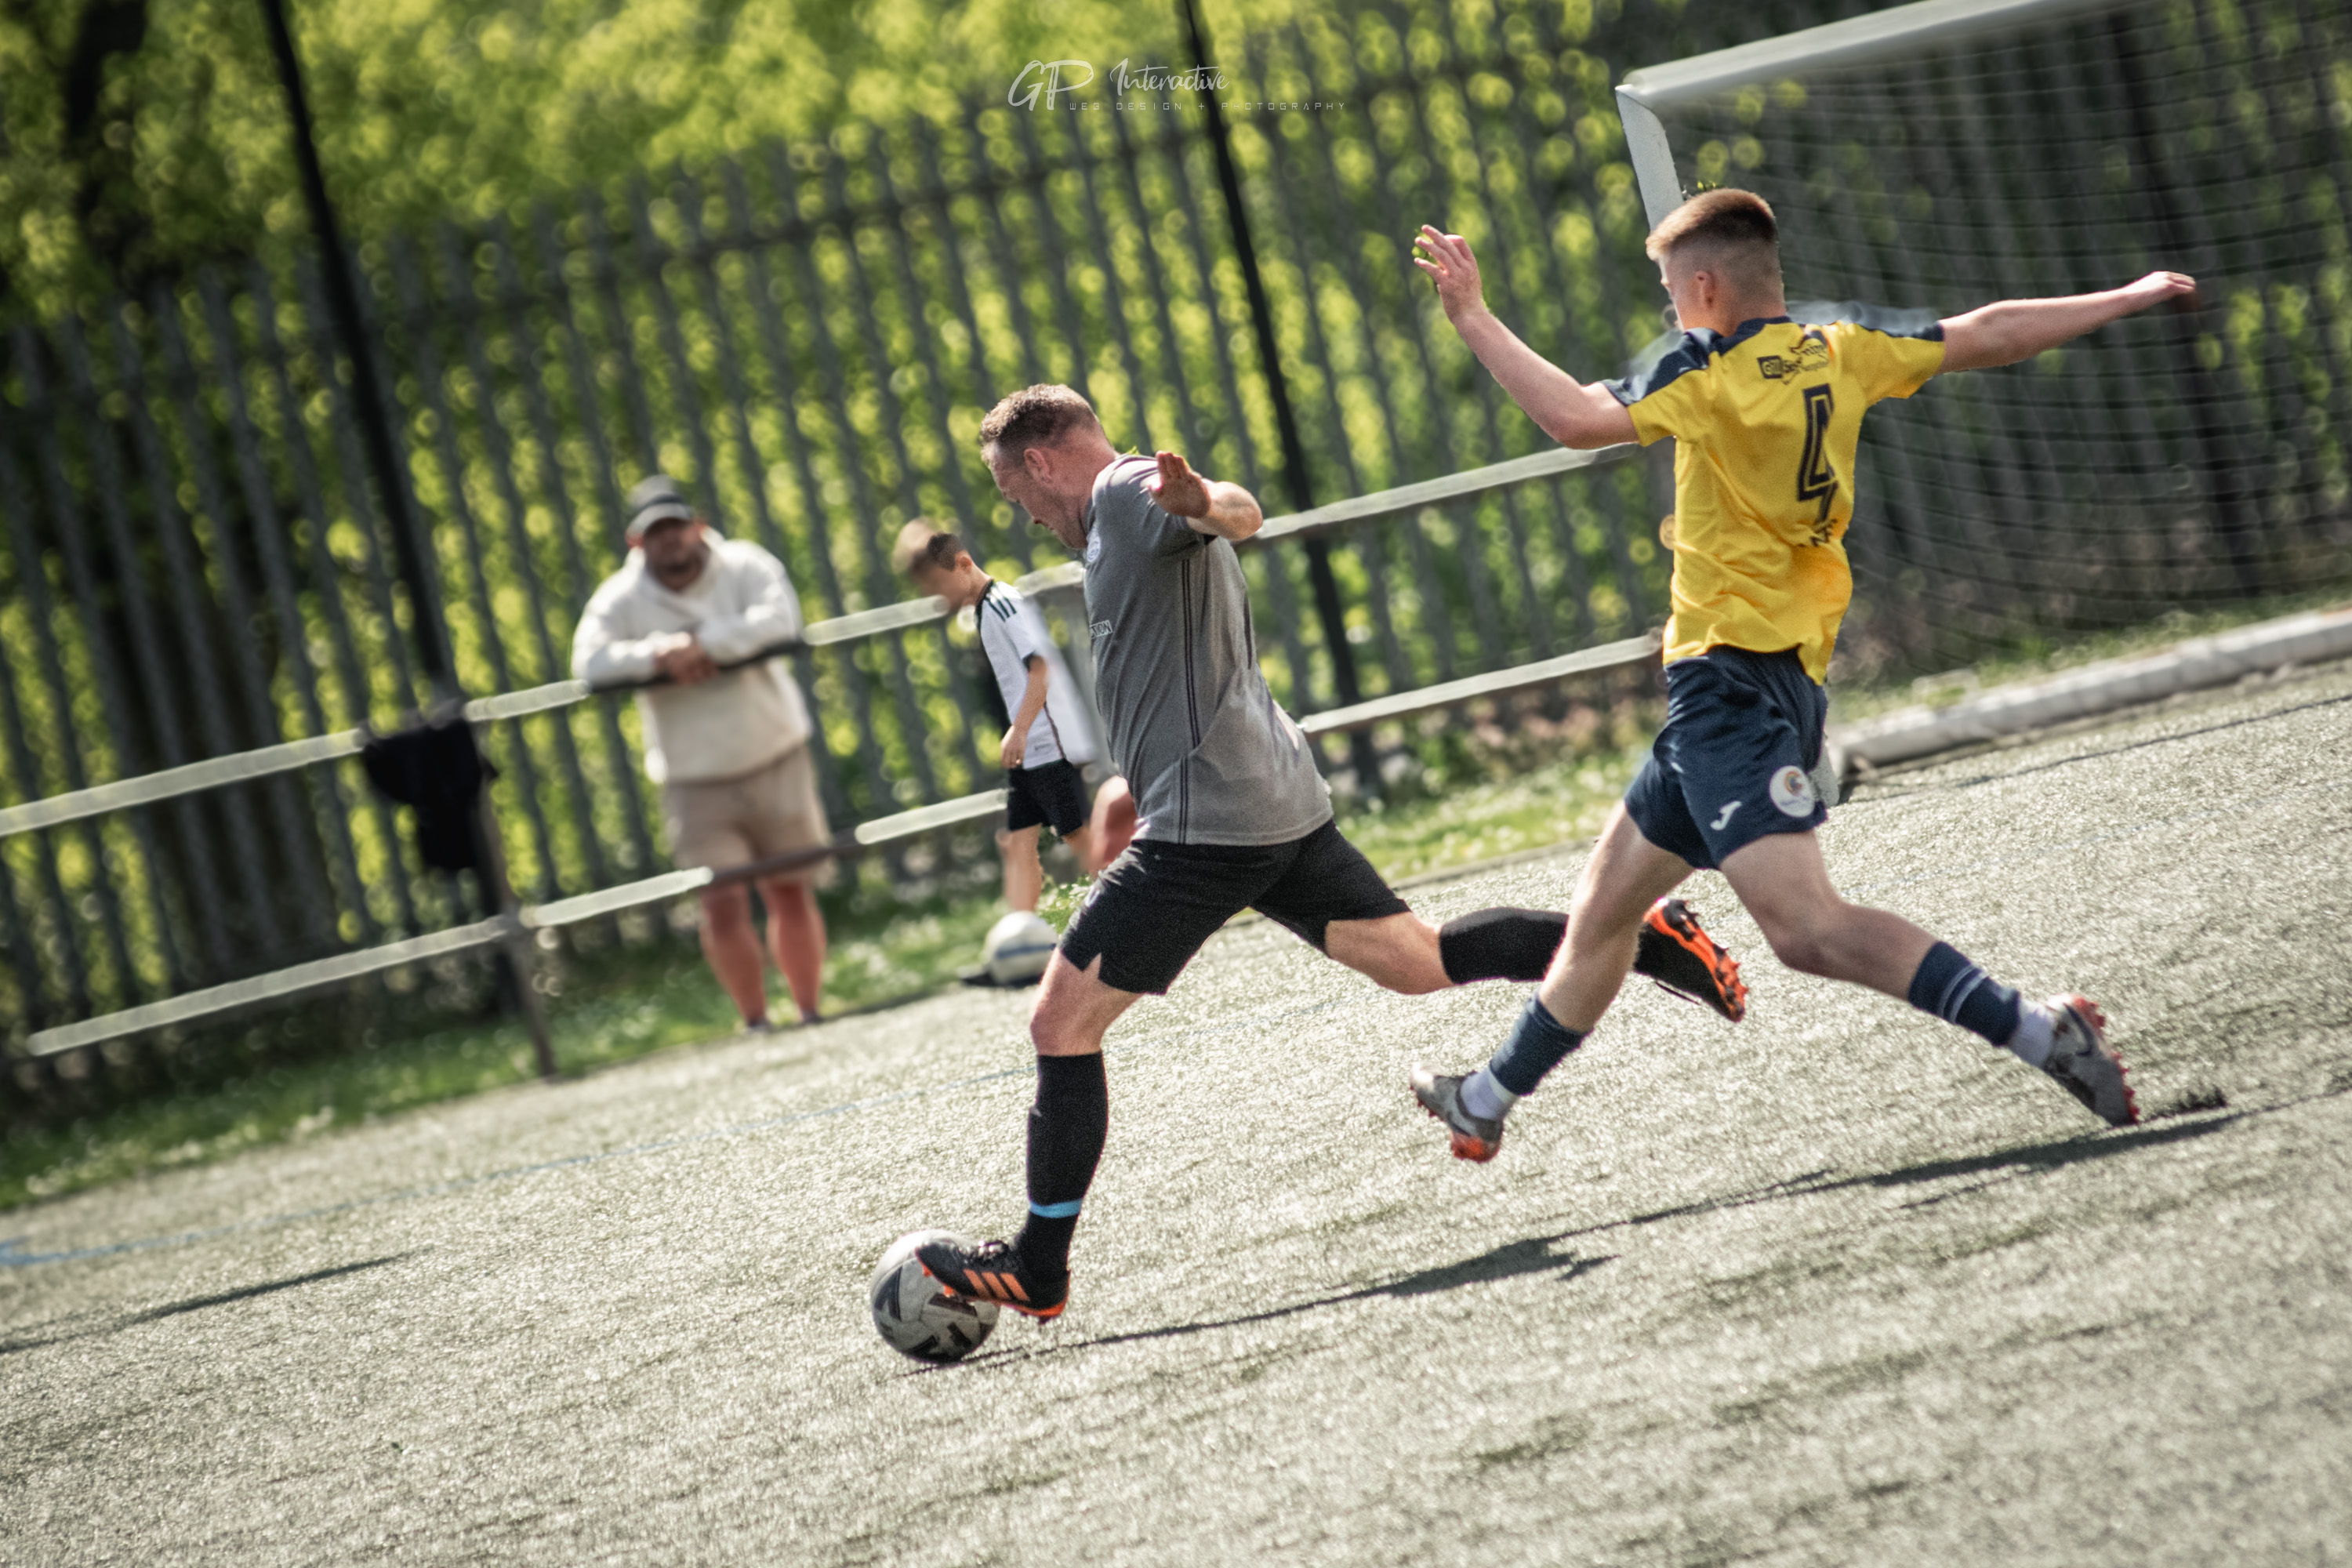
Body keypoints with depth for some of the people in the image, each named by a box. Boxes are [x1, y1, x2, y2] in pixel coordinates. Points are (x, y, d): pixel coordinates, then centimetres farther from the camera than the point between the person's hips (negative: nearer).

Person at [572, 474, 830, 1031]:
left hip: (776, 761, 0)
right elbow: (589, 661, -17)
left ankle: (810, 1014, 20)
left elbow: (779, 617, -22)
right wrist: (657, 655, -30)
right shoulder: (622, 599, -2)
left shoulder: (743, 566, -3)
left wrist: (702, 642, -26)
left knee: (792, 893, 6)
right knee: (723, 907, -9)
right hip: (697, 785, 0)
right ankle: (756, 1023, 4)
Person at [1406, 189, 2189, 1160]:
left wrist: (1473, 320, -18)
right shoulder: (1838, 354, 7)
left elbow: (1578, 418, -26)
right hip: (1782, 676, 10)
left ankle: (2038, 1033, -32)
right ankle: (1488, 1100, 37)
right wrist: (2128, 299, 22)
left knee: (1804, 926, -23)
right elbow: (1987, 336, 12)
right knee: (1604, 905, 22)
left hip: (1729, 675, -10)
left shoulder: (1710, 375, -13)